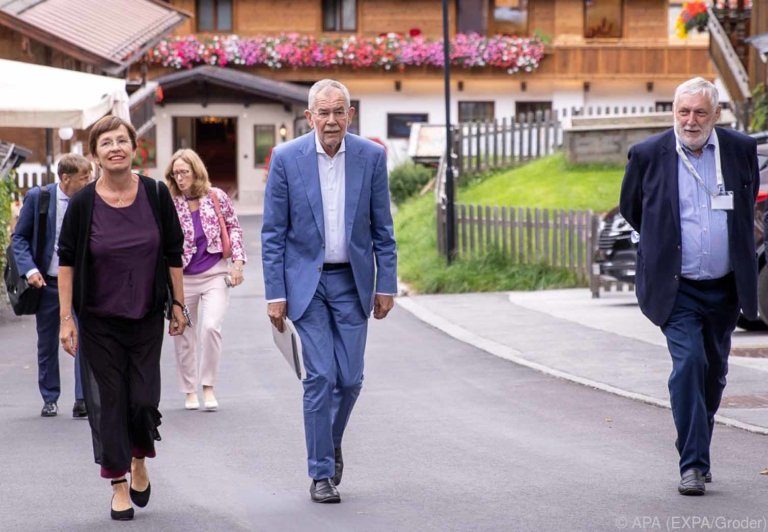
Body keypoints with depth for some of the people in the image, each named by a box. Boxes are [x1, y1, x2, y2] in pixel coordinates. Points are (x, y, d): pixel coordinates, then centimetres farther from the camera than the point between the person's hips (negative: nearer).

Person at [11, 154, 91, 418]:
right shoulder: (37, 197, -6)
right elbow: (19, 237, -1)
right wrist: (30, 269, -15)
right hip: (47, 282, 0)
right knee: (47, 343, 10)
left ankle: (83, 399, -10)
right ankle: (50, 399, 24)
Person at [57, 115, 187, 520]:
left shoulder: (156, 194, -5)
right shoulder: (83, 203, -9)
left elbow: (174, 254, 3)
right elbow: (66, 261, -4)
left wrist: (178, 304, 3)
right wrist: (66, 319, -8)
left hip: (146, 317, 1)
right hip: (99, 320, -1)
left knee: (144, 399, 0)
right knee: (108, 400, 0)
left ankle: (139, 462, 29)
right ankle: (119, 485, 12)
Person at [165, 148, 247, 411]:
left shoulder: (216, 197, -2)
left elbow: (234, 228, 7)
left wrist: (238, 262, 0)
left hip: (214, 274, -1)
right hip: (182, 278, 1)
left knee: (211, 327, -18)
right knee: (183, 335, 6)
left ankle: (208, 386, -4)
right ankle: (189, 391, 23)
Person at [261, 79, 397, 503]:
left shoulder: (371, 156, -1)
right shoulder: (286, 158, -6)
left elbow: (382, 228, 5)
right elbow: (273, 233, -3)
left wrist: (386, 285, 1)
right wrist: (275, 294, -7)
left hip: (352, 281, 2)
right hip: (306, 280, -2)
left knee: (350, 378, 2)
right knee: (320, 376, -8)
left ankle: (331, 442, 31)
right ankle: (321, 473, 2)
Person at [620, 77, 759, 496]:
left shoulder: (740, 149, 1)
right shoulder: (648, 155, -5)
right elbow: (631, 209, 12)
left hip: (724, 288, 3)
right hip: (677, 288, -3)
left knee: (714, 374, 12)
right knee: (688, 364, -18)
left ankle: (697, 452, 30)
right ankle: (692, 465, -15)